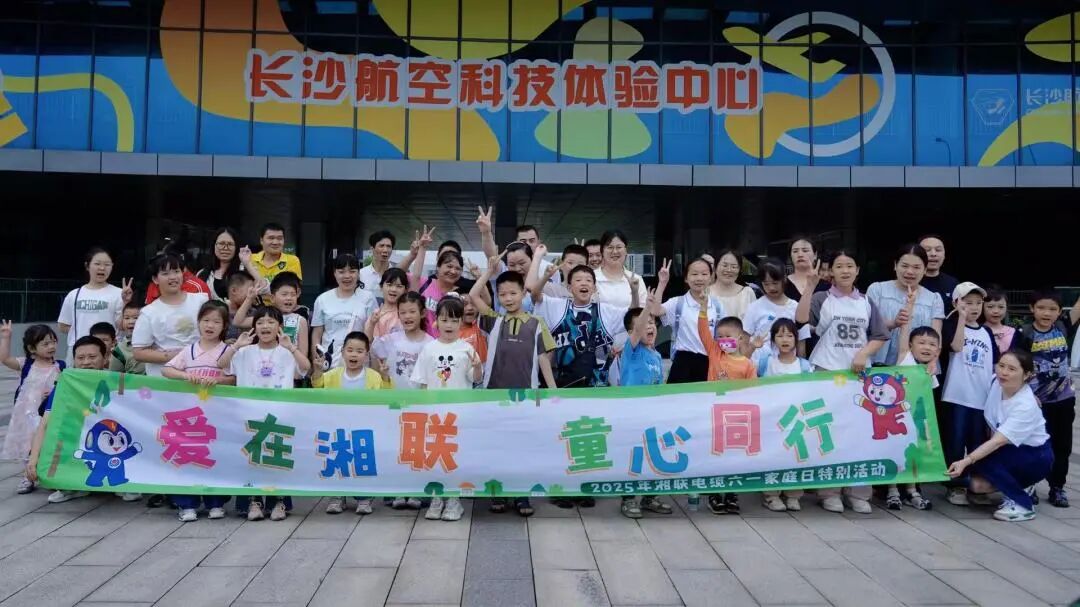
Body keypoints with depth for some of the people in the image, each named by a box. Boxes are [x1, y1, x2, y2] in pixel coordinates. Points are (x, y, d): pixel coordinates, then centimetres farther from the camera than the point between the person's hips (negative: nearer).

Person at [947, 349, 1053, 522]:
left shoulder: (1026, 406, -30)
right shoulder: (996, 382, -15)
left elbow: (998, 441, -37)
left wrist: (966, 461, -47)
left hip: (1037, 456, -5)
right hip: (1010, 451, 6)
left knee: (982, 460, -29)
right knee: (976, 485, -16)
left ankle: (1023, 503, -9)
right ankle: (1018, 485, 14)